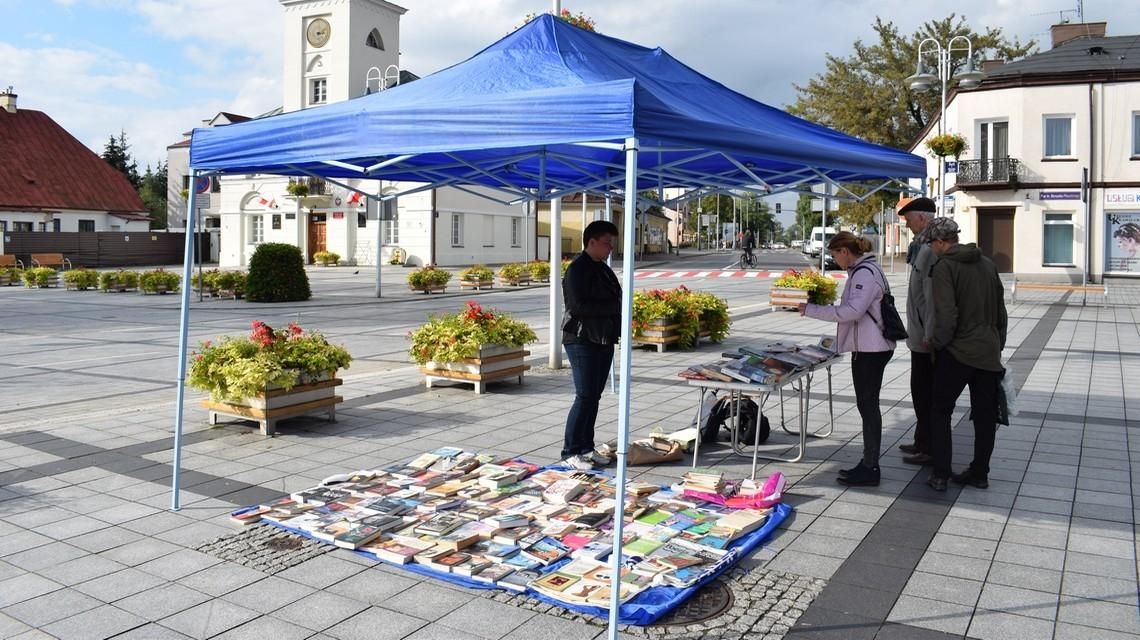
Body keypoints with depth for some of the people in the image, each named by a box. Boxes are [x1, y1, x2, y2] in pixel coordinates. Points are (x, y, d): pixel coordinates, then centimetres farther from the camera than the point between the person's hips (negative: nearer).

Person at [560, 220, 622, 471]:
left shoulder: (602, 269, 16)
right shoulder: (577, 269, -12)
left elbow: (615, 299, 21)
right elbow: (578, 306, -22)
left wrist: (617, 309, -2)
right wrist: (613, 307, -16)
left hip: (603, 340, 9)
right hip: (582, 341, -9)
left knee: (594, 395, 11)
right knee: (585, 396, -9)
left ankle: (586, 447, 19)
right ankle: (571, 452, -1)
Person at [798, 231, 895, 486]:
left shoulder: (865, 273, -17)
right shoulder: (861, 270, 14)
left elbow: (853, 311, -27)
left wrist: (812, 310, -22)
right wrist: (817, 307, 9)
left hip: (872, 349, -10)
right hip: (866, 347, 10)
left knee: (868, 405, -4)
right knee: (867, 405, 15)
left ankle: (870, 469, 3)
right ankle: (868, 463, 24)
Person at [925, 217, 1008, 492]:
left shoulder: (944, 267, -13)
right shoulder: (987, 264, 9)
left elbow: (946, 314, -20)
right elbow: (1001, 309, 14)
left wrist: (937, 342, -5)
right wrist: (998, 344, 21)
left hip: (957, 352, -6)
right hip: (988, 352, 6)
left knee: (940, 411, 6)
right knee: (985, 415, 13)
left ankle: (940, 474, 5)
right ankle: (979, 473, 21)